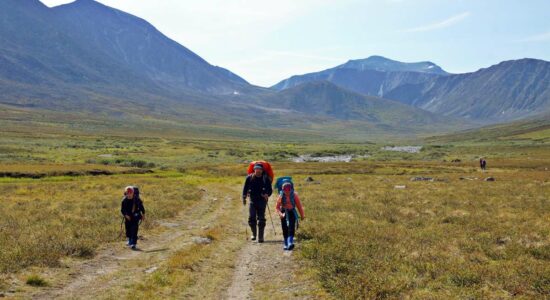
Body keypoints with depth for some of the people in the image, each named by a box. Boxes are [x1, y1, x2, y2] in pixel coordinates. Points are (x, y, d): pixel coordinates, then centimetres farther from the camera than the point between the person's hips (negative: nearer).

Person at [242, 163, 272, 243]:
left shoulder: (266, 178, -4)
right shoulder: (249, 178, 0)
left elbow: (270, 189, -3)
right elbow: (245, 188, 9)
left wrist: (267, 194, -23)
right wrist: (244, 197, 1)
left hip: (262, 200, -1)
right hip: (252, 200, 1)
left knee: (261, 219, -3)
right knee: (251, 218, -5)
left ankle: (260, 237, 4)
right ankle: (254, 234, 17)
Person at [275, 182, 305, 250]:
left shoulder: (294, 195, -8)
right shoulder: (281, 196, -9)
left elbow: (299, 206, 1)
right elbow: (277, 207, -5)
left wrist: (302, 215, 5)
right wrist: (280, 214, -22)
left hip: (292, 213, -1)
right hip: (284, 213, 1)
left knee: (291, 228, -16)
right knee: (285, 229, 5)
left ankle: (290, 243, -25)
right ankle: (286, 244, 16)